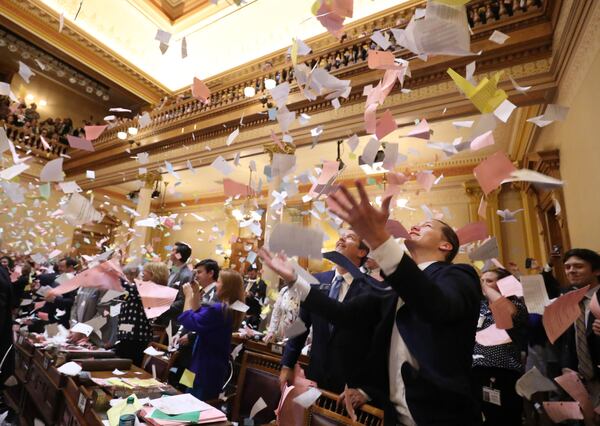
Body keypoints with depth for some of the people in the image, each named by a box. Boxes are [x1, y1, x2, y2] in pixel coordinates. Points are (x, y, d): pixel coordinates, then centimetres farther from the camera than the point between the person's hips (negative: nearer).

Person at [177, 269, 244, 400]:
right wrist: (196, 293, 4)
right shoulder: (229, 309, 3)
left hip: (205, 369, -9)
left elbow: (188, 321, -24)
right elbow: (198, 315, 13)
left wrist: (188, 295, -13)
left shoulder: (217, 310, -28)